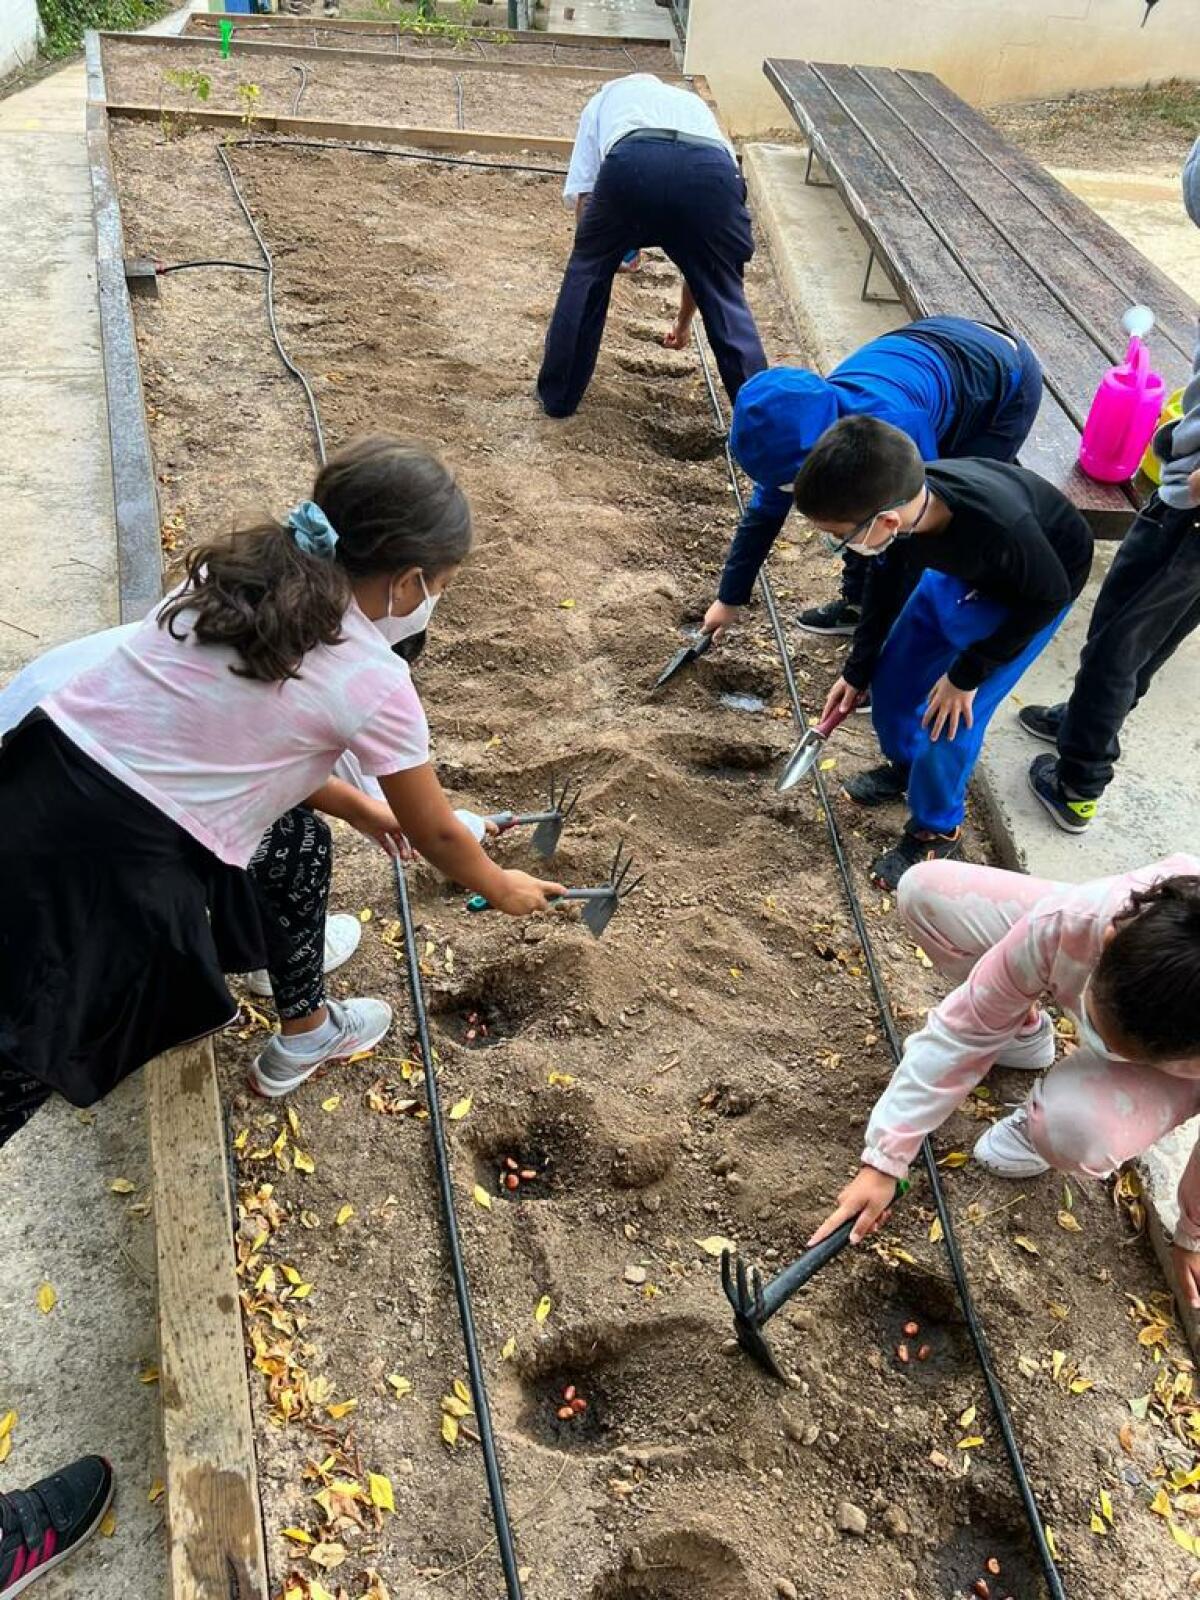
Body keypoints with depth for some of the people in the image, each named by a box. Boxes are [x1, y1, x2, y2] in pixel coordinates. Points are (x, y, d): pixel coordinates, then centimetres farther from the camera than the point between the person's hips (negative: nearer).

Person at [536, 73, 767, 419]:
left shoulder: (606, 97, 40)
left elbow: (583, 199, 24)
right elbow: (700, 253, 46)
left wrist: (616, 243, 44)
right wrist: (683, 320, 58)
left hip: (632, 162, -1)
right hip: (713, 169, 2)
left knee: (586, 271, 24)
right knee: (726, 298, 20)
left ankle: (557, 395, 32)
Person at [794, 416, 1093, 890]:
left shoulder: (999, 526, -45)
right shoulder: (899, 496, -27)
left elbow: (1048, 596, -23)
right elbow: (887, 580, -5)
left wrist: (966, 674, -17)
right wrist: (856, 672, 3)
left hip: (1029, 590, -5)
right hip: (958, 566, 5)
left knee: (953, 715, -6)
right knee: (892, 676, 9)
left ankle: (937, 828, 18)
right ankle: (906, 764, 39)